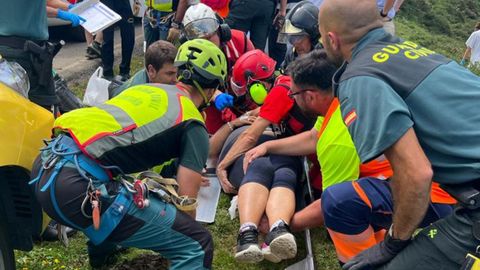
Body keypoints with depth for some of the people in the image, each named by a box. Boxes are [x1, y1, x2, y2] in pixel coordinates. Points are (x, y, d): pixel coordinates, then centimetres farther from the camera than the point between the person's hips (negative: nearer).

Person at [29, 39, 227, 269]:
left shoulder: (147, 88, 26)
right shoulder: (194, 128, 5)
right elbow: (185, 203, 1)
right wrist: (179, 231, 22)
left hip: (45, 165, 9)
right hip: (79, 186, -9)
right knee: (196, 246, -5)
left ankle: (102, 248, 54)